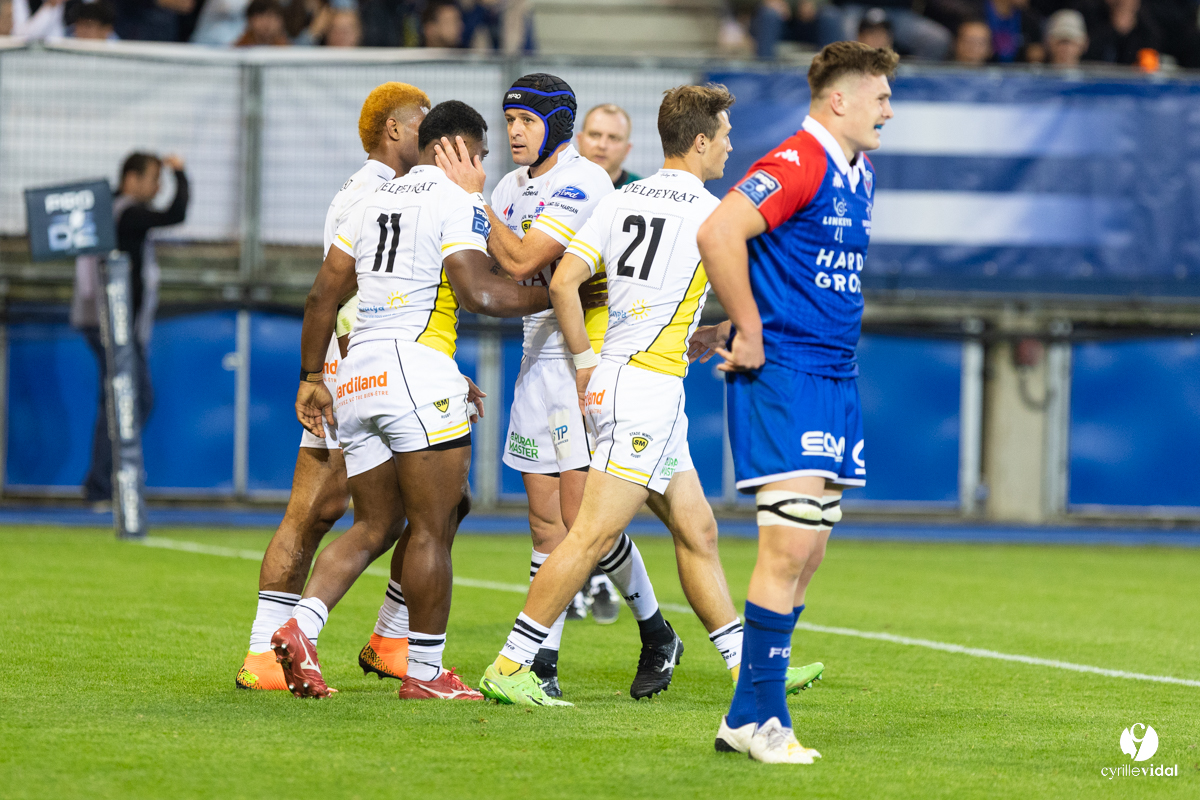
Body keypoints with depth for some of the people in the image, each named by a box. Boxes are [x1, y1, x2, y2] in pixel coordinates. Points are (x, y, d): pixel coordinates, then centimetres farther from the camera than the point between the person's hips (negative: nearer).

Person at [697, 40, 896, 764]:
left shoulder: (859, 176, 17)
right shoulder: (797, 165, -12)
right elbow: (719, 233, -23)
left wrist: (743, 326, 19)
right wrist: (751, 333, -17)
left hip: (836, 377, 9)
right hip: (782, 373, -9)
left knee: (808, 552, 7)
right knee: (792, 541, -13)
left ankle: (749, 717, 13)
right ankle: (760, 717, -7)